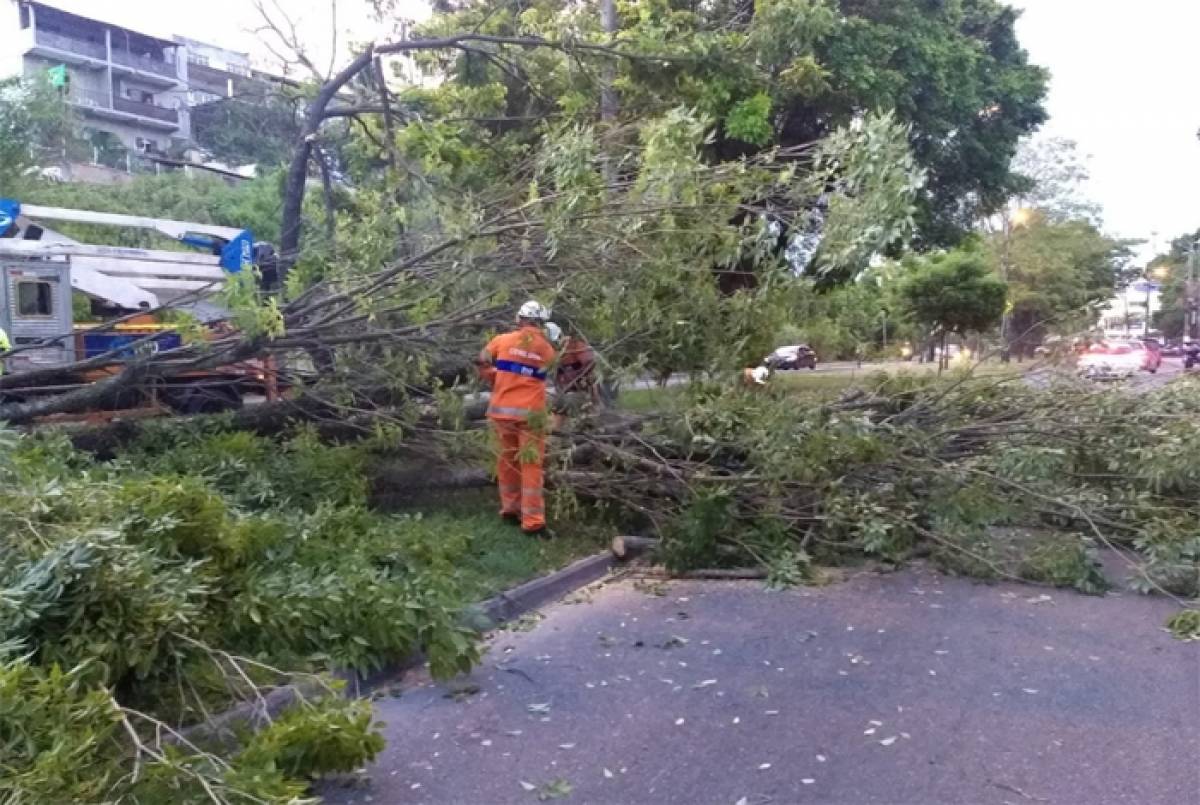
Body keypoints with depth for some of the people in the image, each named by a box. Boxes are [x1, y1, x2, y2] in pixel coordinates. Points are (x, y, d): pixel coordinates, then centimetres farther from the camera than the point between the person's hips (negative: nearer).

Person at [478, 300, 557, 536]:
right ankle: (532, 521, -1)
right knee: (531, 465, 1)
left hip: (501, 409, 2)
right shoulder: (547, 350, 1)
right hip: (530, 413, -2)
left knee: (507, 458, 18)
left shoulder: (502, 340, 0)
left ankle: (510, 507, 26)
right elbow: (539, 376, 4)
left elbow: (482, 363, 7)